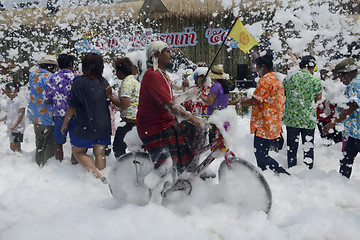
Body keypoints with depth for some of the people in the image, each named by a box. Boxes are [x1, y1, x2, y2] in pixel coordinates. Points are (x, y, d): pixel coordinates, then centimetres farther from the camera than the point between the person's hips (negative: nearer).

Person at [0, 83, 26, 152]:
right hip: (10, 128, 7)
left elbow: (21, 115, -16)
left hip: (18, 128, -7)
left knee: (13, 147, -13)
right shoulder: (8, 101, 13)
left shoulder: (20, 100, -10)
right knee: (17, 147, 9)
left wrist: (14, 126, -23)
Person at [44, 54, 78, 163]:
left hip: (60, 115, 0)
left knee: (58, 142, 15)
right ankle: (74, 163, 16)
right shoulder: (76, 77, -4)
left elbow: (46, 100, 0)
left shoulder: (53, 78, -2)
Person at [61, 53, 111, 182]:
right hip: (104, 126, 5)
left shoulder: (79, 82, -13)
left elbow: (72, 107, -10)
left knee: (78, 152, 10)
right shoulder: (105, 82, 3)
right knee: (100, 153, 14)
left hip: (86, 126, -5)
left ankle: (98, 175, -8)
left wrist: (65, 123, 3)